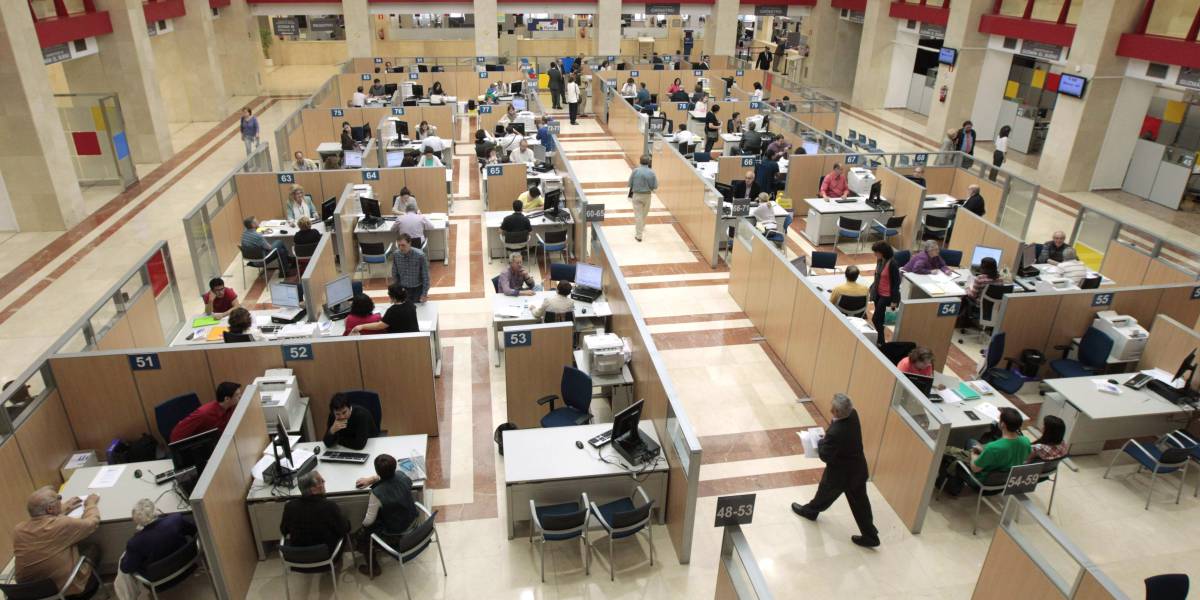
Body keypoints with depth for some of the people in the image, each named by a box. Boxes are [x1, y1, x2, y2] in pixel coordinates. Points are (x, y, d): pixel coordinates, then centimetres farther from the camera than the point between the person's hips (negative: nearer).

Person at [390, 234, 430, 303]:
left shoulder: (420, 255, -23)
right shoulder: (395, 255, -13)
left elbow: (425, 276, -14)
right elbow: (394, 275, 1)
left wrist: (424, 294, -12)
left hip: (418, 288, -2)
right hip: (403, 288, 2)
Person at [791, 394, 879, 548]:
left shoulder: (836, 433, -39)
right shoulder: (853, 414, -14)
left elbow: (825, 456, -25)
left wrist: (821, 442, -7)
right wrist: (827, 437, -5)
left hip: (840, 473, -6)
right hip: (858, 468, 6)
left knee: (825, 493, 23)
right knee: (860, 503, 19)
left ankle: (809, 511, 50)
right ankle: (870, 536, 31)